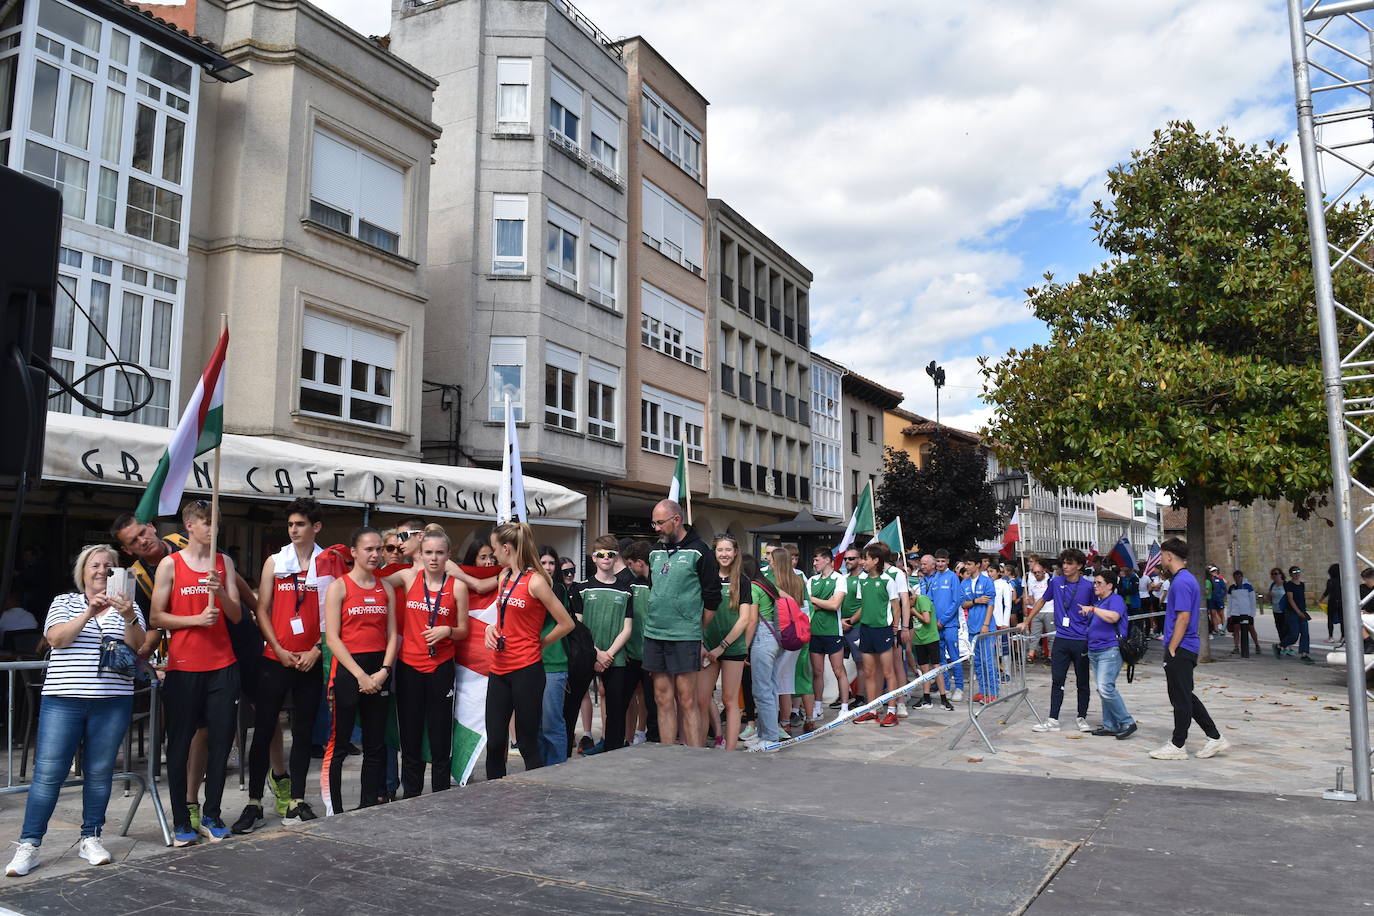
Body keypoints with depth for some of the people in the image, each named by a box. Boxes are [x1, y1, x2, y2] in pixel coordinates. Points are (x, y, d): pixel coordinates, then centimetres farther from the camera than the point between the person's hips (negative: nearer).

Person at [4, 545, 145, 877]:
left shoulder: (127, 607, 11)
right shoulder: (64, 602, 10)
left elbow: (136, 645, -4)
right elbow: (56, 639, -8)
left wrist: (129, 618, -24)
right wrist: (89, 612, -21)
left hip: (112, 702, 1)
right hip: (63, 699, -1)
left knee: (99, 772, 5)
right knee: (48, 772, -2)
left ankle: (90, 838, 17)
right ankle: (28, 846, 6)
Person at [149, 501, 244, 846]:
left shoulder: (224, 562, 9)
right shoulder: (170, 564, 0)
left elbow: (237, 615, 6)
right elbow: (156, 617, -2)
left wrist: (221, 592, -12)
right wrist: (196, 619, -15)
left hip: (222, 665, 3)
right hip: (183, 666, -3)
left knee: (221, 740, 4)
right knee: (180, 743, 4)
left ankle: (211, 816, 16)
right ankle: (180, 820, 14)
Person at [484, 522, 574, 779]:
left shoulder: (535, 581, -12)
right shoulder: (503, 577, 10)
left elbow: (566, 624, -11)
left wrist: (538, 645, -1)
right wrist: (492, 629, 4)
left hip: (526, 670, -7)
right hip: (499, 669, 7)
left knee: (528, 743, 2)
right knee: (494, 743, 9)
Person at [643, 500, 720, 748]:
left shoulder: (699, 551, -5)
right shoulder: (655, 552, 13)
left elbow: (712, 598, -1)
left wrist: (697, 629, 3)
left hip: (684, 637, -6)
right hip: (654, 635, 6)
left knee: (687, 702, -4)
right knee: (663, 700, 8)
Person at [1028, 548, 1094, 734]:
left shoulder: (1088, 586, -6)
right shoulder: (1056, 582, 2)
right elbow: (1042, 601, 16)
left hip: (1081, 641, -2)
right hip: (1061, 640, 2)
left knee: (1082, 682, 9)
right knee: (1057, 680, 3)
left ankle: (1082, 718, 22)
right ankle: (1053, 720, 7)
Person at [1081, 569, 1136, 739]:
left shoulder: (1116, 599, -6)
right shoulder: (1097, 602, 21)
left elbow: (1113, 617, -26)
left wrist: (1093, 609, -25)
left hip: (1109, 650, -9)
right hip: (1094, 651, 9)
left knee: (1106, 688, -17)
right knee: (1104, 689, 10)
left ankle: (1127, 723, -6)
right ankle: (1110, 726, 15)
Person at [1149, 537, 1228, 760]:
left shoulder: (1181, 582, -18)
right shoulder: (1185, 579, 14)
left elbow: (1183, 618, -22)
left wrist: (1171, 650, -18)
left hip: (1180, 650, -10)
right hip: (1185, 649, 10)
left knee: (1181, 699, 0)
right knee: (1185, 697, 16)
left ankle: (1177, 746, 8)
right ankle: (1214, 737, 19)